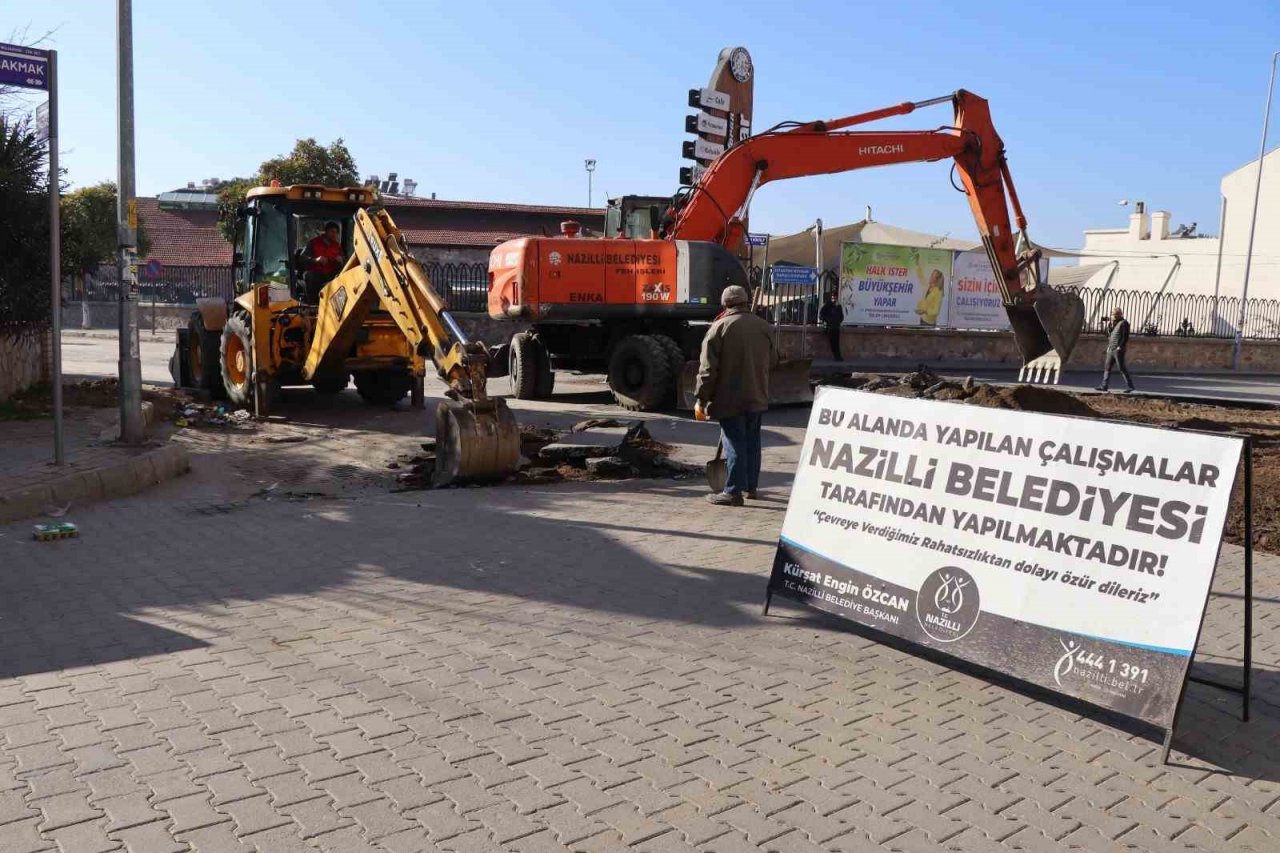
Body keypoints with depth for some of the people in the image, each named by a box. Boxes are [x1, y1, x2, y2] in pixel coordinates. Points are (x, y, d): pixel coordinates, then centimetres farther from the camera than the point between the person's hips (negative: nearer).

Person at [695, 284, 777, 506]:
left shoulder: (720, 327, -10)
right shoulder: (763, 326, 6)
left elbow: (708, 368, -13)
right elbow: (772, 360, 16)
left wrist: (701, 400, -8)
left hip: (730, 398, -5)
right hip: (758, 397, 5)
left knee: (735, 444, -3)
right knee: (752, 441, 16)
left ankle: (734, 492, -1)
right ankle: (752, 486, 25)